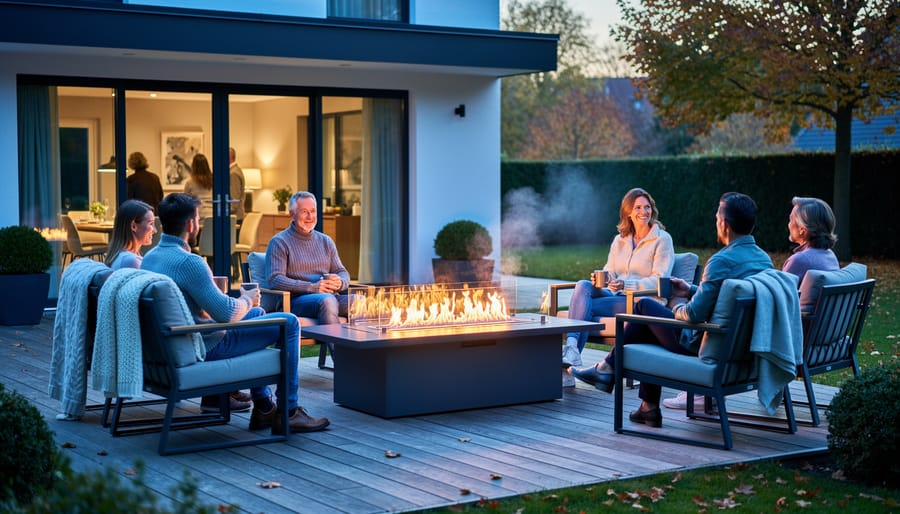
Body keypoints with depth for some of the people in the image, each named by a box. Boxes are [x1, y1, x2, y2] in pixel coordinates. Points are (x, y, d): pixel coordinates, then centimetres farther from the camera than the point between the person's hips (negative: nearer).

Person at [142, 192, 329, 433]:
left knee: (256, 313, 29)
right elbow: (227, 314, -26)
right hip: (206, 348, -10)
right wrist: (247, 299, -4)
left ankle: (263, 407, 29)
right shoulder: (189, 262, -26)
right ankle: (288, 412, 6)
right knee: (289, 323, -1)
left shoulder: (148, 258, 4)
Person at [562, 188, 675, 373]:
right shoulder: (619, 240, 19)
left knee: (586, 306, -26)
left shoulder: (662, 239, 1)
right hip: (616, 296, 5)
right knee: (583, 285, -26)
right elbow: (609, 273, 15)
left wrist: (626, 285, -24)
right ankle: (571, 348, -40)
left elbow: (659, 281, -9)